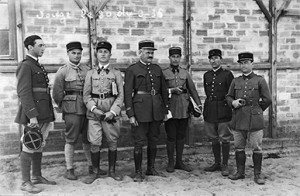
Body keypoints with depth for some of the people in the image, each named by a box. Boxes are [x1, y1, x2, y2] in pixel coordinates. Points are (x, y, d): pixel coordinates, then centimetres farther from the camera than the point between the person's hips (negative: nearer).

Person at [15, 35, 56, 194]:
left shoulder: (39, 66, 18)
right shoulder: (25, 66, -9)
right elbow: (24, 93, -17)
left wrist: (49, 114, 17)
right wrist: (32, 116, -23)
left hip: (44, 115, 9)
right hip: (33, 114, -9)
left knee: (39, 146, 14)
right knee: (29, 147, -2)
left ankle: (37, 177, 25)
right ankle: (26, 182, 6)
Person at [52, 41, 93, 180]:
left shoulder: (87, 69, 10)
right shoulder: (62, 71, 0)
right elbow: (57, 93, 1)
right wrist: (64, 107, 6)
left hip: (88, 108, 4)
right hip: (72, 109, -4)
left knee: (88, 139, 10)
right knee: (71, 140, 0)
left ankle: (92, 166, 23)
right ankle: (69, 170, 10)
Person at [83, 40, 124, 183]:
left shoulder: (116, 73, 7)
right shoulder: (90, 73, 10)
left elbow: (120, 95, 1)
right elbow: (86, 95, 5)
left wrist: (112, 112, -12)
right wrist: (94, 109, -12)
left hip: (111, 112, 0)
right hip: (94, 112, 0)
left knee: (112, 143, 5)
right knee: (95, 144, -1)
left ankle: (112, 171, 21)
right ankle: (96, 171, 15)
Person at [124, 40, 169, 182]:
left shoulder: (157, 69, 12)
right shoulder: (132, 70, -2)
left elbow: (164, 90, 16)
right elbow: (127, 93, -6)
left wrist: (166, 109, 10)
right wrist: (130, 115, -12)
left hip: (157, 109, 5)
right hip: (140, 110, -5)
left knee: (153, 140, 12)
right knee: (139, 142, -1)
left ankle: (151, 168, 27)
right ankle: (138, 172, 11)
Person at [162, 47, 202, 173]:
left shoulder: (185, 72, 10)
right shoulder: (163, 73, 0)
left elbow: (192, 89, 10)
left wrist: (199, 104, 1)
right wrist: (172, 90, -16)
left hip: (184, 109, 3)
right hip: (170, 108, -3)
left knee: (181, 136, 10)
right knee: (171, 136, 2)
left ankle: (179, 162, 22)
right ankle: (171, 163, 15)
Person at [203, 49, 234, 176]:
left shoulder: (227, 74, -4)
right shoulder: (206, 75, 11)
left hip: (223, 111, -5)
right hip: (210, 111, 5)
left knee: (225, 139, 2)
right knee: (213, 139, 12)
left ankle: (225, 165, 12)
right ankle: (217, 163, 24)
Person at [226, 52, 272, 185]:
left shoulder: (260, 80, 2)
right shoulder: (235, 81, 11)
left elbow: (267, 100, 2)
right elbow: (228, 96, 17)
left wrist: (256, 111, 7)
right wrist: (233, 102, -4)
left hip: (255, 120, -3)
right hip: (238, 120, 3)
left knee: (257, 148, 1)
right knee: (239, 148, 9)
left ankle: (257, 175, 13)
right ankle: (240, 172, 21)